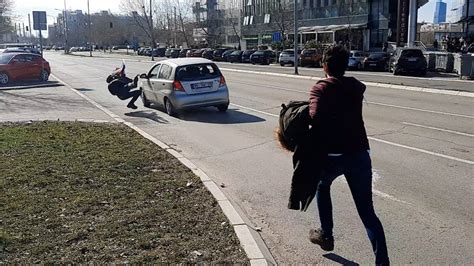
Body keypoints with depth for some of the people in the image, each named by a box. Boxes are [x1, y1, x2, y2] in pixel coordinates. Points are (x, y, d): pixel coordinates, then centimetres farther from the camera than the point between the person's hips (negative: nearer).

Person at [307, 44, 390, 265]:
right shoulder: (357, 87, 10)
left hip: (332, 154, -3)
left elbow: (315, 116, -22)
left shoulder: (320, 89, -6)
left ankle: (326, 235, 36)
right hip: (360, 153, 3)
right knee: (367, 212, 8)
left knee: (322, 187, 30)